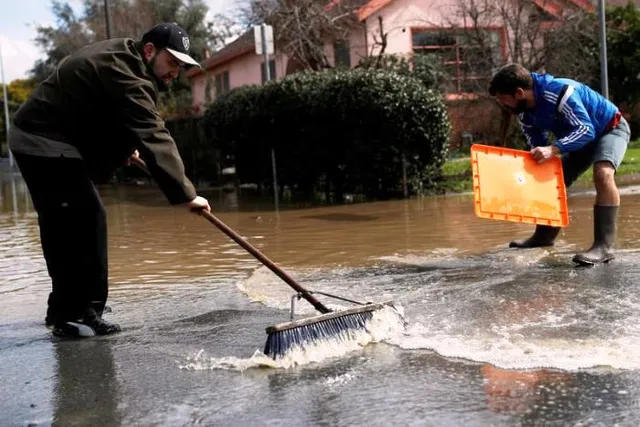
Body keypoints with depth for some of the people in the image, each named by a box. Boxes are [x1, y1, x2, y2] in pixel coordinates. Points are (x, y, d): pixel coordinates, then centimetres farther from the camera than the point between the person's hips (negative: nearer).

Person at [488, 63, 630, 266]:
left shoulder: (559, 92, -36)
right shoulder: (524, 113, -9)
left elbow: (586, 130, -39)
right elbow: (537, 146, 1)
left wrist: (553, 149, -50)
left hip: (611, 128, -9)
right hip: (580, 137, 9)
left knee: (603, 174, -34)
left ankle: (604, 246, -34)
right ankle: (545, 234, 31)